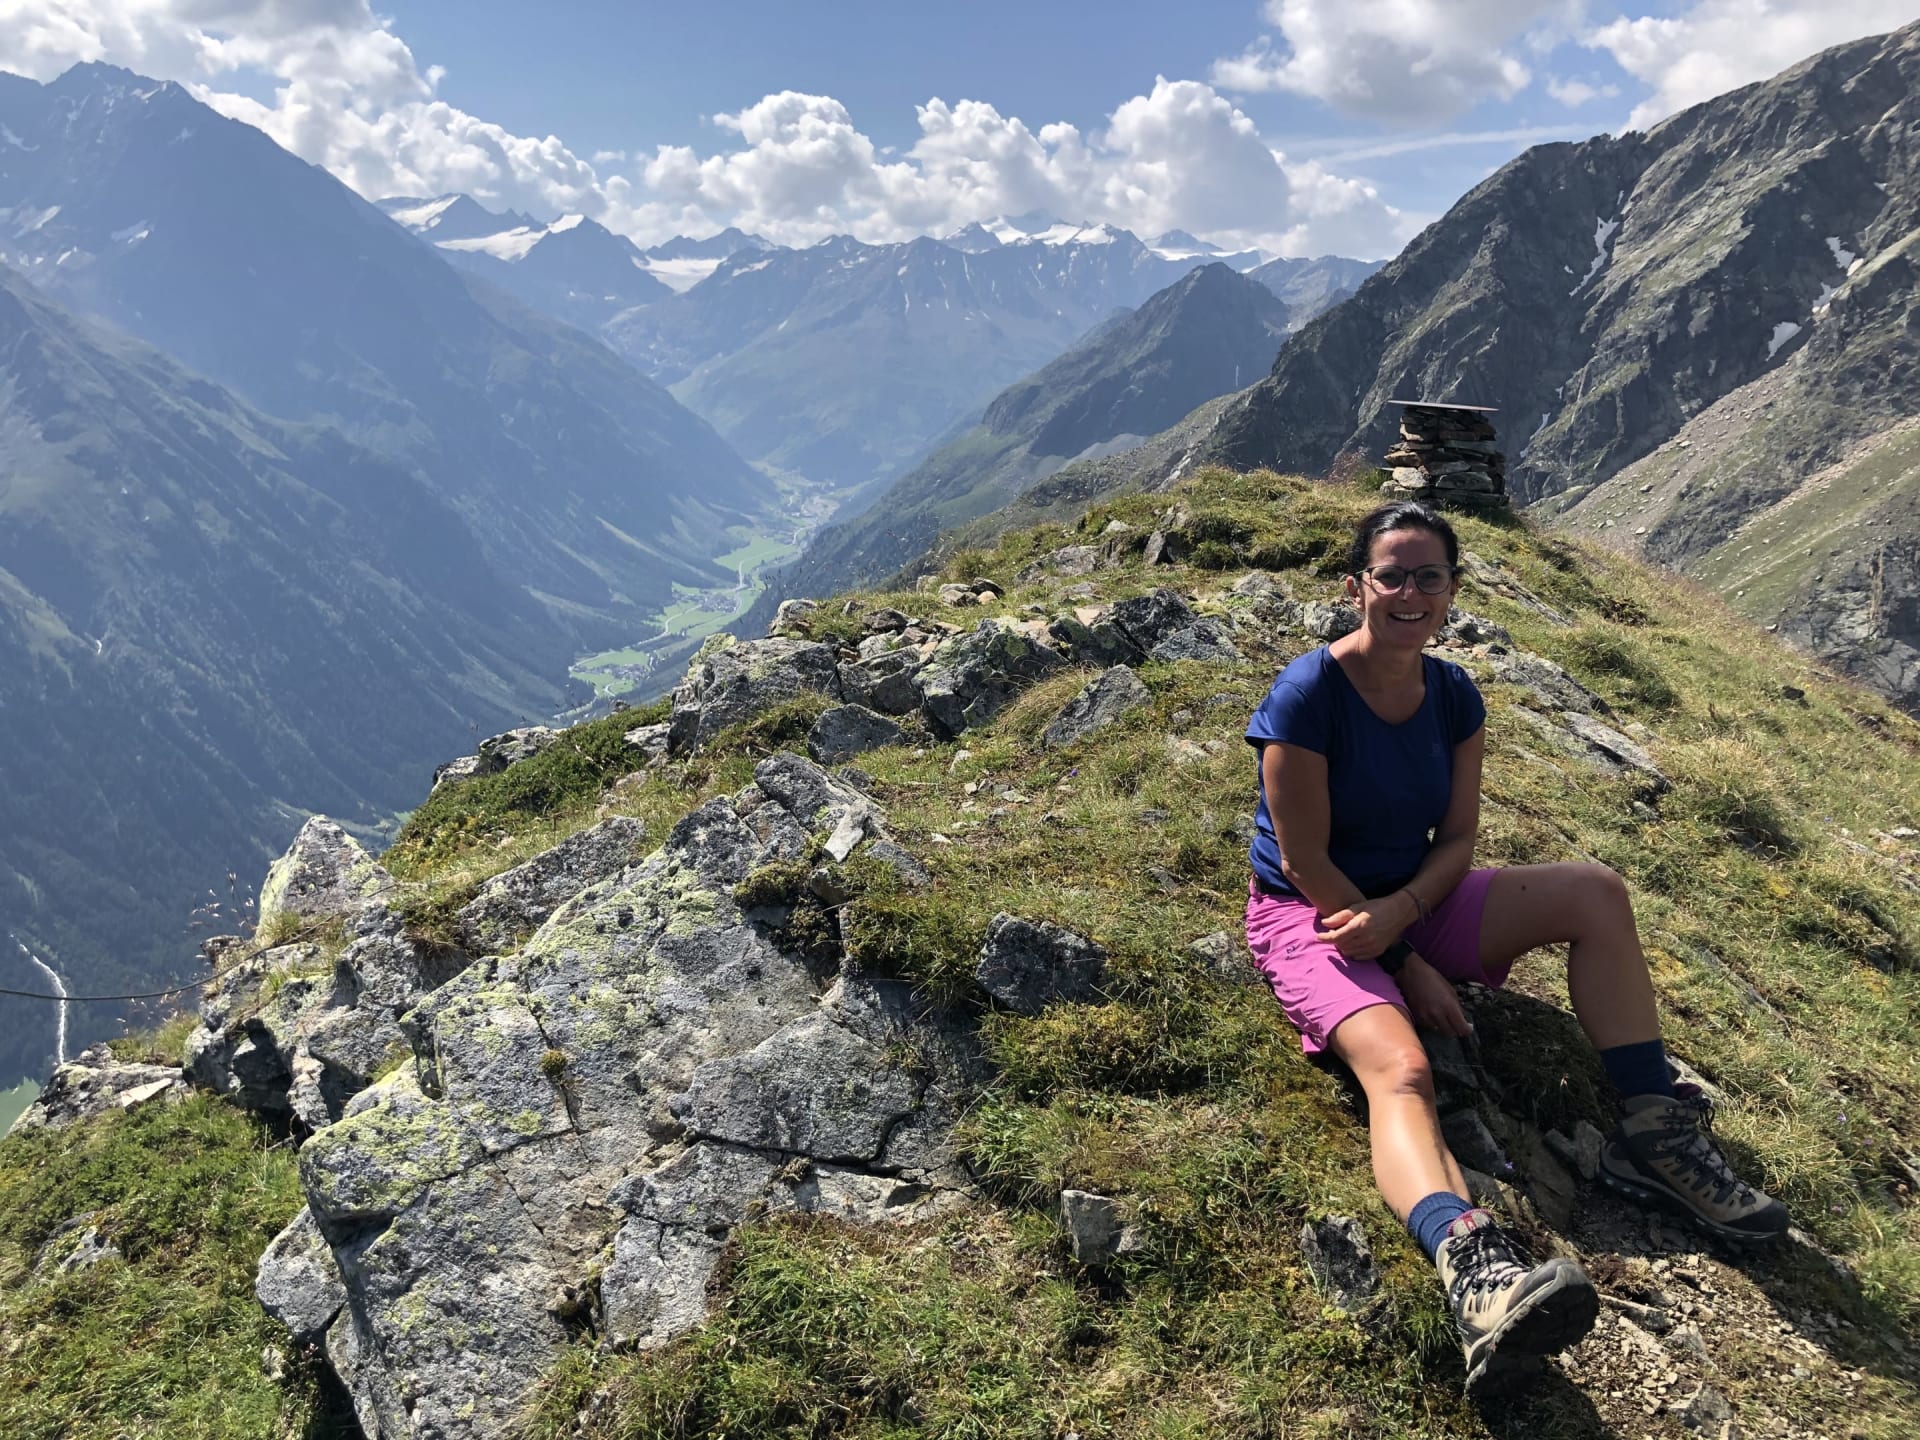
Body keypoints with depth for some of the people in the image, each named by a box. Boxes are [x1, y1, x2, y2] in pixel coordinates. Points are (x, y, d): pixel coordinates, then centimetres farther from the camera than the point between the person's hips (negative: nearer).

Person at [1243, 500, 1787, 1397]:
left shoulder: (1453, 697, 0)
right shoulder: (1308, 694, -20)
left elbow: (1457, 839, 1)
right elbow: (1304, 864, -19)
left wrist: (1401, 910, -20)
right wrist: (1410, 965, -16)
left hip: (1410, 898, 7)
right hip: (1311, 916, -7)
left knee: (1596, 892, -9)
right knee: (1400, 1067, -35)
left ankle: (1652, 1135, -6)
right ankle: (1474, 1272, -62)